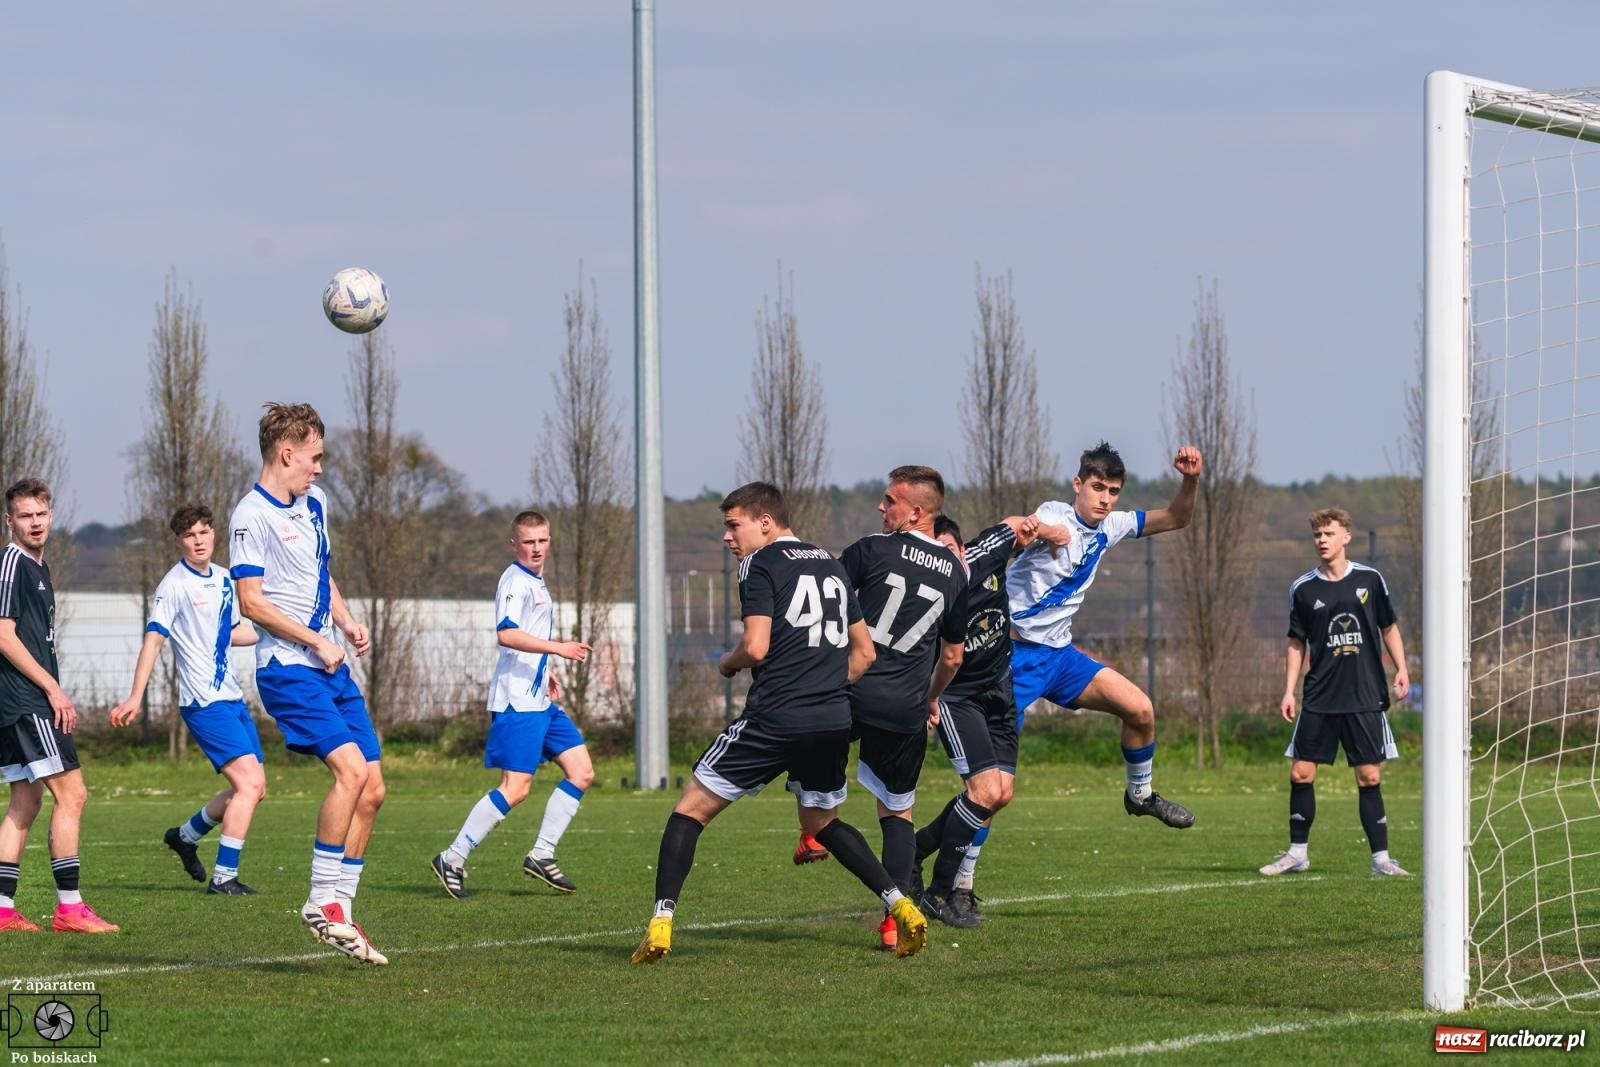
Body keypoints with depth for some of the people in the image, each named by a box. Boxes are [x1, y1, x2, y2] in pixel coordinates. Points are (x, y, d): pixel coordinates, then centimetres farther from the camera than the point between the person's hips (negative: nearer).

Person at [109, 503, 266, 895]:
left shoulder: (223, 579, 12)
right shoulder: (175, 585, -11)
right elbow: (153, 639, -17)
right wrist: (135, 698, -23)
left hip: (231, 698, 8)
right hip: (204, 702, -8)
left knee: (254, 787, 12)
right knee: (248, 783, -16)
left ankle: (186, 836, 31)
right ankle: (223, 877, -12)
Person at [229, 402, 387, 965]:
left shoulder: (313, 504, 16)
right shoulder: (252, 516, -11)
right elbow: (251, 603, -15)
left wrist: (347, 623, 10)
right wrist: (316, 642, -13)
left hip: (332, 667, 9)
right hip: (288, 669, -9)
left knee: (371, 789, 4)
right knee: (351, 768, -23)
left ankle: (340, 910, 12)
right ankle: (322, 901, -14)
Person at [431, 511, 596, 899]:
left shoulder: (537, 583, 20)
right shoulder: (516, 581, -12)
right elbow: (505, 633, -27)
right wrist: (557, 648, -32)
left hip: (540, 700, 10)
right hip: (517, 700, -10)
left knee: (581, 772, 6)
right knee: (516, 788, -13)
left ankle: (541, 855, 8)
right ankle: (453, 859, -8)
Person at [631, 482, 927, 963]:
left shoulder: (761, 564, -3)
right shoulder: (832, 565, 18)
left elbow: (756, 647, -14)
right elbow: (863, 651, 20)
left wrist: (727, 663, 6)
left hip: (774, 720, -7)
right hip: (835, 721, 7)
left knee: (691, 810, 4)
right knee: (822, 823, 27)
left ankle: (661, 924, -8)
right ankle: (901, 905, 12)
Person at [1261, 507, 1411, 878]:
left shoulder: (1369, 580, 2)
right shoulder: (1303, 589, 3)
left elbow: (1389, 628, 11)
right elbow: (1297, 642, 9)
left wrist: (1401, 669, 1)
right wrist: (1288, 690, 4)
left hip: (1366, 696, -1)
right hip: (1320, 698, 1)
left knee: (1370, 777, -2)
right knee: (1301, 773, -2)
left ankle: (1380, 858, 4)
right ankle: (1297, 852, 12)